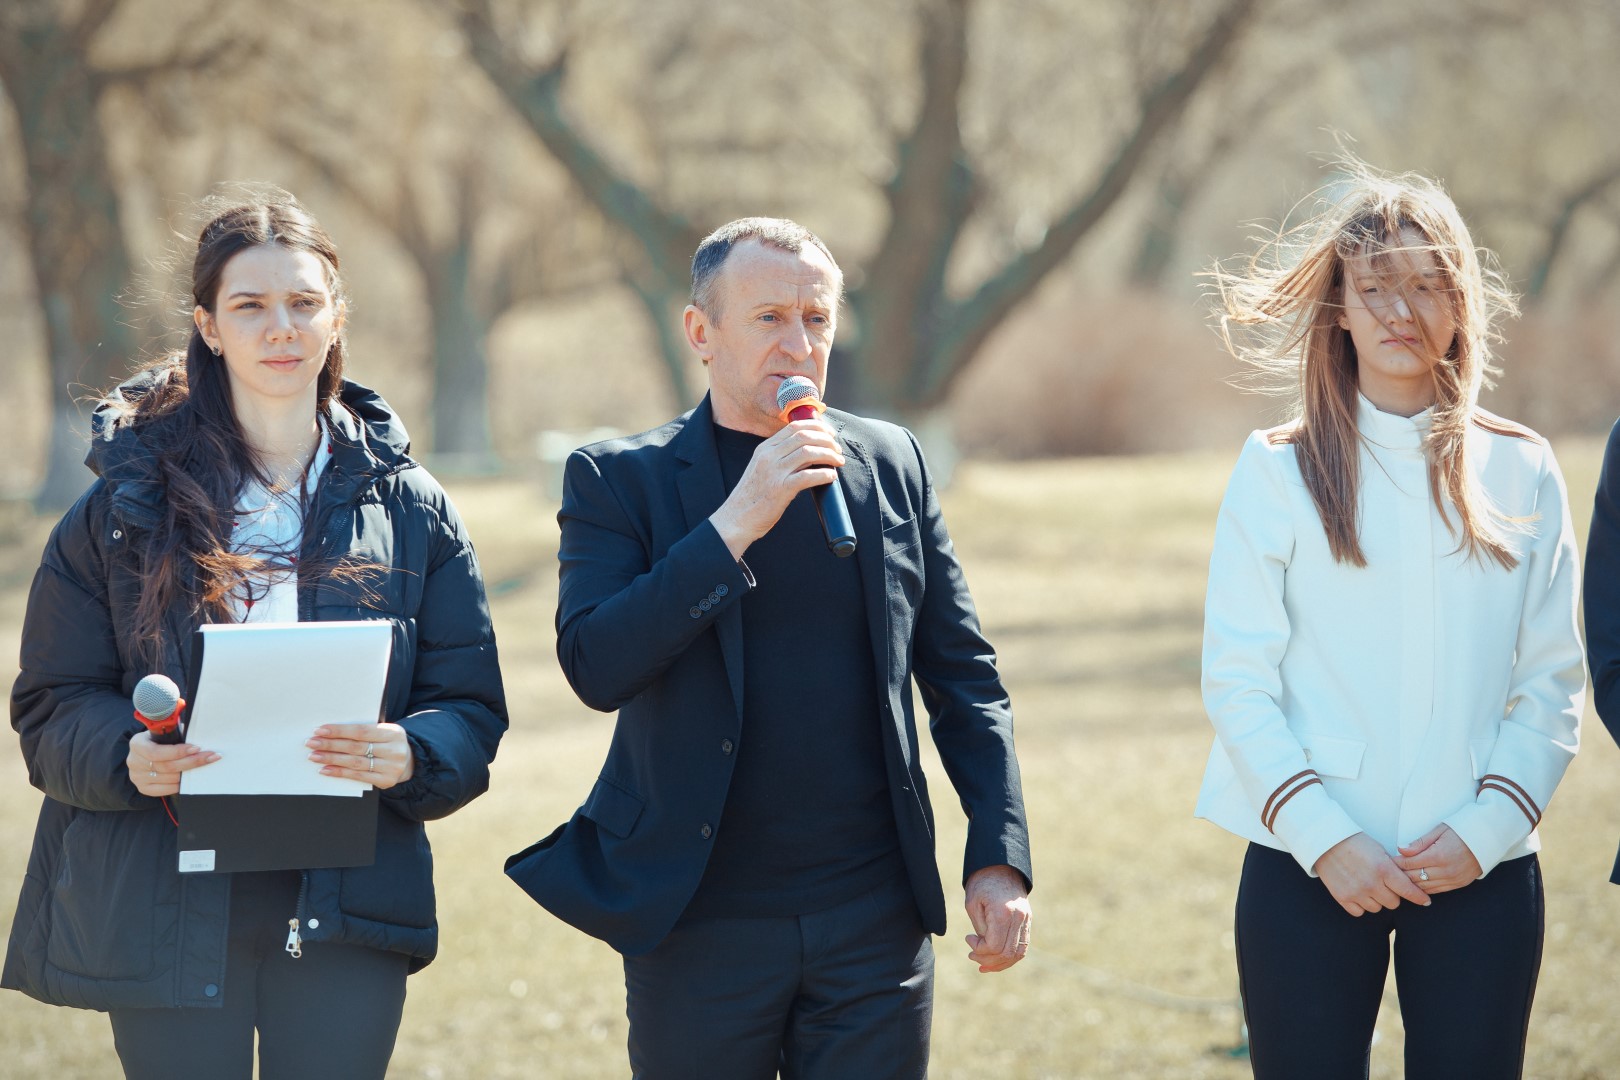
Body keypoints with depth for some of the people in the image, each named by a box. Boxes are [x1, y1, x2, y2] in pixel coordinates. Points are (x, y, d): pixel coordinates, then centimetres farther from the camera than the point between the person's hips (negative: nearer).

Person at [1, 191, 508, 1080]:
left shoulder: (408, 508, 8)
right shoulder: (127, 504, 5)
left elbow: (471, 712, 5)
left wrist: (407, 755, -18)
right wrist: (127, 757, -19)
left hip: (344, 914, 1)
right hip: (165, 905, -1)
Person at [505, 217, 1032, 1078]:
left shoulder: (891, 464, 8)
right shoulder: (619, 479, -1)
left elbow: (963, 676, 11)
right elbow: (596, 669, -15)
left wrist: (999, 855, 3)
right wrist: (734, 526, -20)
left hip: (875, 920, 2)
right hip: (701, 932, -2)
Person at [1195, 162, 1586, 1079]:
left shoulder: (1521, 472, 7)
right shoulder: (1280, 471, 2)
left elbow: (1552, 686, 6)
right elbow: (1236, 681, -2)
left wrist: (1485, 830, -7)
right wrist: (1324, 838, -11)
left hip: (1483, 870, 1)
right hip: (1309, 868, -1)